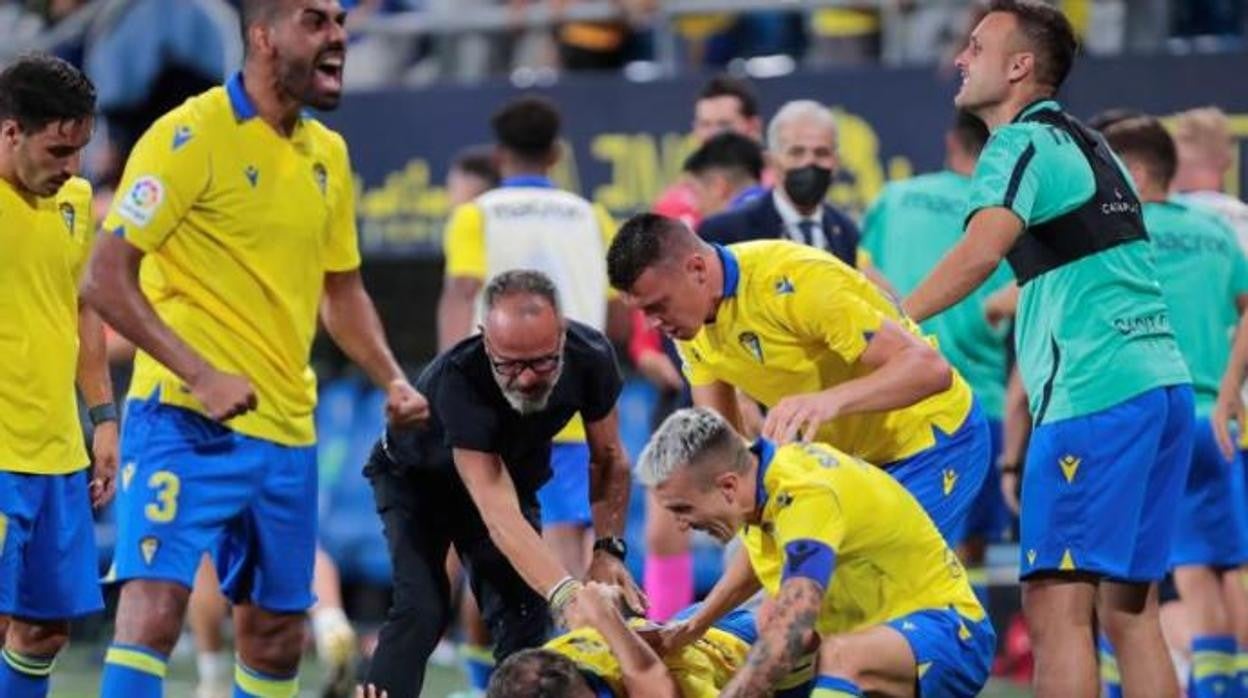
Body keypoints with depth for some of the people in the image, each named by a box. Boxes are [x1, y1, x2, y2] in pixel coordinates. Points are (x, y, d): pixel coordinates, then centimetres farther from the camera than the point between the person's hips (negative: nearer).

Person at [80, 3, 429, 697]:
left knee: (277, 634, 11)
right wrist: (200, 374, -24)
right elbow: (106, 279, -14)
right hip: (187, 422, -7)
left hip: (287, 428, 7)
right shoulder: (191, 136, -10)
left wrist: (394, 382, 8)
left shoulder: (329, 155, 12)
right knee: (154, 608, -19)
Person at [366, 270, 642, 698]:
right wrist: (566, 594, -59)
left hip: (512, 476, 4)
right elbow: (499, 516, -48)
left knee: (524, 621, -11)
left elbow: (609, 459, -8)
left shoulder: (590, 358, -28)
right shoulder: (458, 379, -43)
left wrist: (608, 549, -21)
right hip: (415, 480, -4)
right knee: (422, 610, -23)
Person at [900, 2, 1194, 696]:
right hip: (1164, 380, 9)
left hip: (1094, 393, -9)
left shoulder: (1022, 143, -6)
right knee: (1130, 609, 10)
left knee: (1057, 606, -10)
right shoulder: (1089, 145, 22)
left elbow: (980, 252, -23)